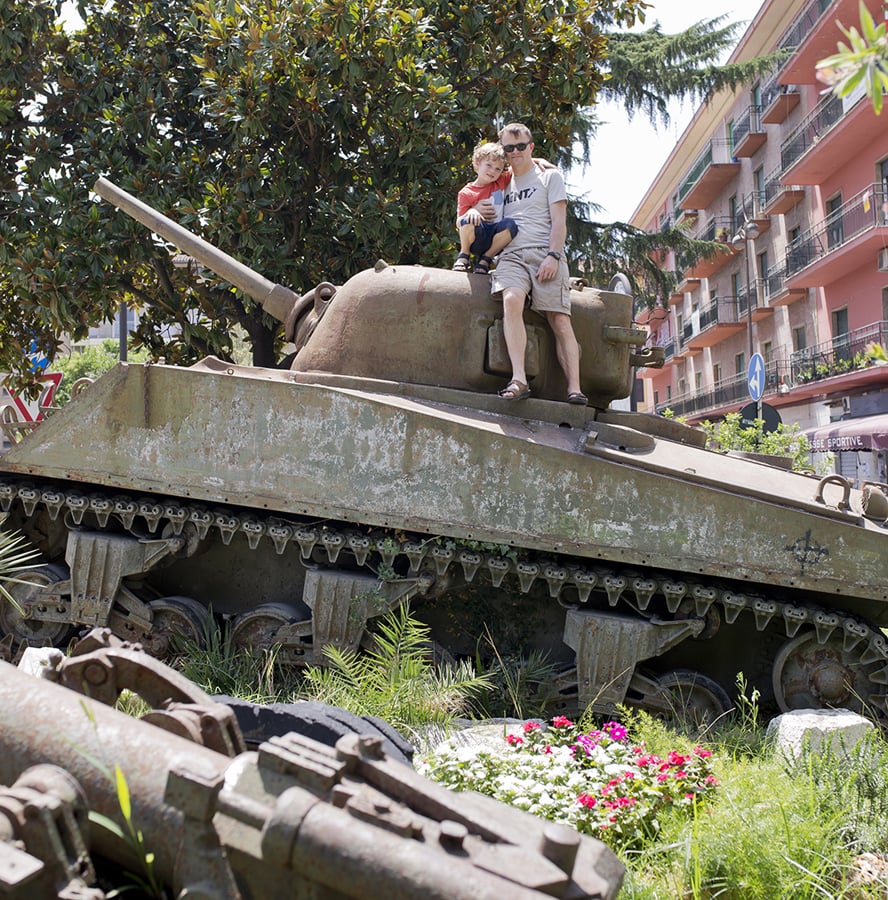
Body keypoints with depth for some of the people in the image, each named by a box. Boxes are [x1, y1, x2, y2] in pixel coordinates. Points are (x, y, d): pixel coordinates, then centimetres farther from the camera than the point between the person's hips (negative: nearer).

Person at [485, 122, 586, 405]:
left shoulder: (550, 177, 17)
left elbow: (559, 222, 5)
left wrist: (553, 256, -11)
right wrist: (478, 212, 10)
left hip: (545, 253, -1)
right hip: (511, 255, 2)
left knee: (559, 318, -17)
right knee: (511, 300, -30)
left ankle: (574, 387, -25)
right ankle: (519, 379, -41)